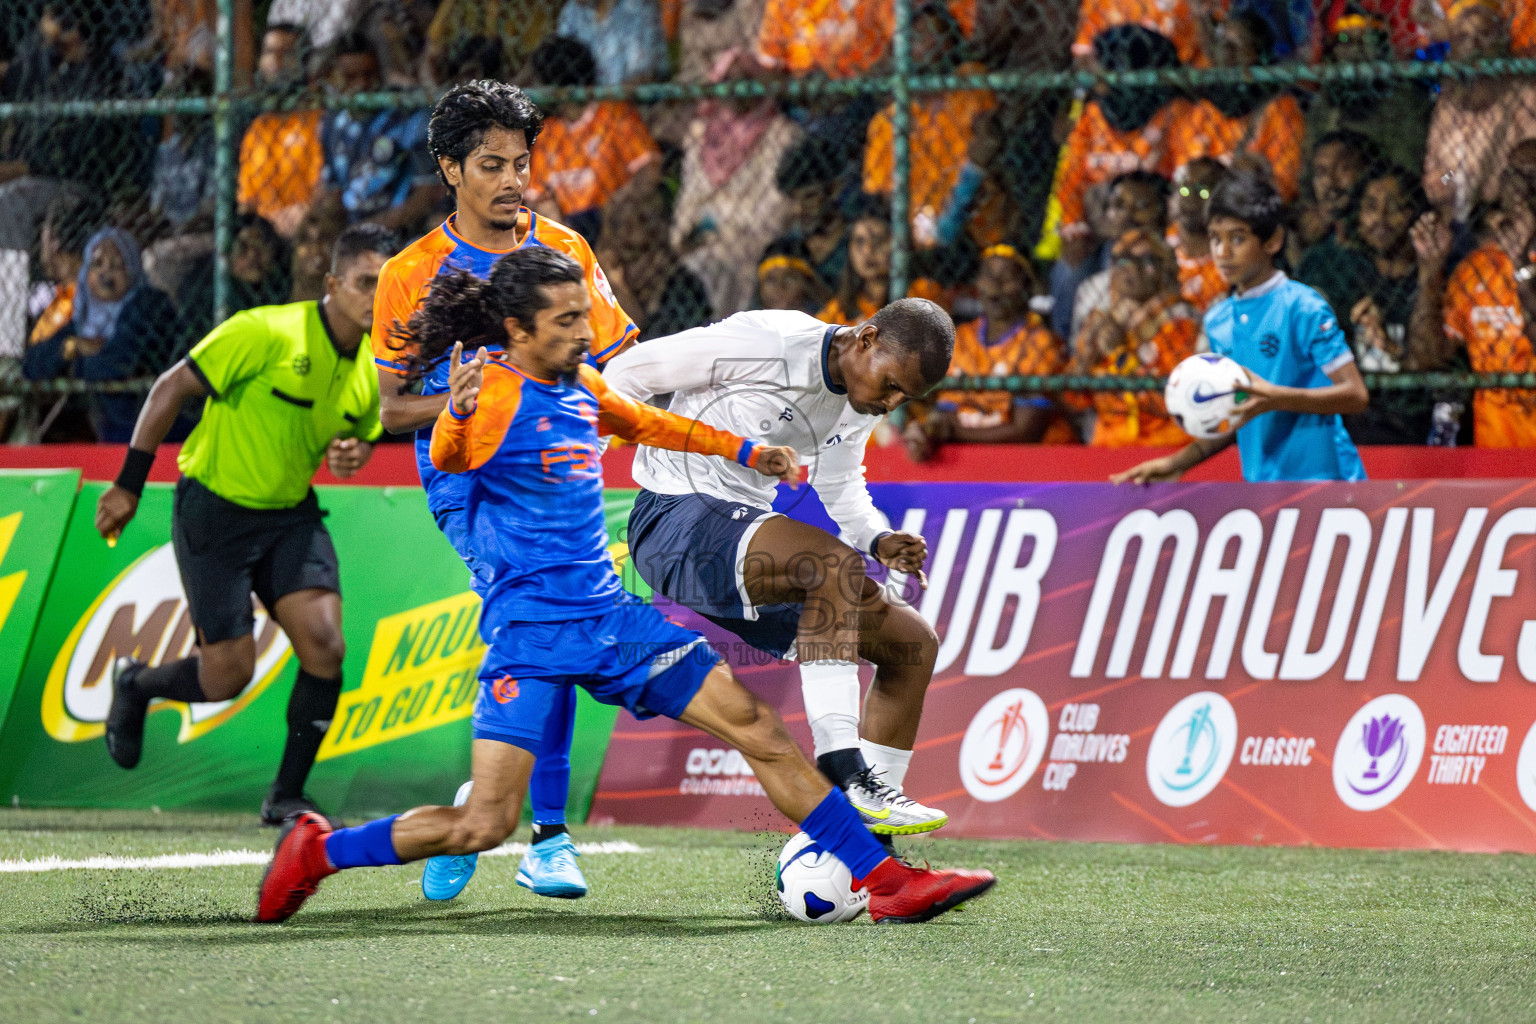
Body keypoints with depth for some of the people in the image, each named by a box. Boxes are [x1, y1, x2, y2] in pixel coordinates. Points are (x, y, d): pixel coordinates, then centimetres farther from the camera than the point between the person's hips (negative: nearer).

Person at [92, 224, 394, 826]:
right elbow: (174, 387, -15)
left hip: (291, 515, 5)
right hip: (215, 509, -5)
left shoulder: (375, 368, 0)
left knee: (325, 646, -14)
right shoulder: (269, 333, -21)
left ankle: (287, 796, 3)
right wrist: (129, 485, -15)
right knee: (229, 675, -5)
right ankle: (136, 684, 30)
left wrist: (354, 454, -7)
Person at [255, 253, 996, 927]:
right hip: (531, 630, -7)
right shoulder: (497, 393, -14)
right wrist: (456, 414, -58)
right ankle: (316, 852, 8)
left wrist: (743, 452, 36)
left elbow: (642, 423, 33)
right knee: (484, 824, -13)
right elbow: (449, 458, -35)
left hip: (610, 616, 7)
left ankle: (884, 880, 6)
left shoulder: (580, 386, 10)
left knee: (760, 731, 1)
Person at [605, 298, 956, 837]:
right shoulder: (764, 343, -19)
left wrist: (879, 541, -2)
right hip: (677, 519, -9)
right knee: (836, 565, -33)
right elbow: (627, 373, -11)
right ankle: (840, 768, -37)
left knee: (914, 643, 4)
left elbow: (839, 489, 20)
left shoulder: (861, 406, 5)